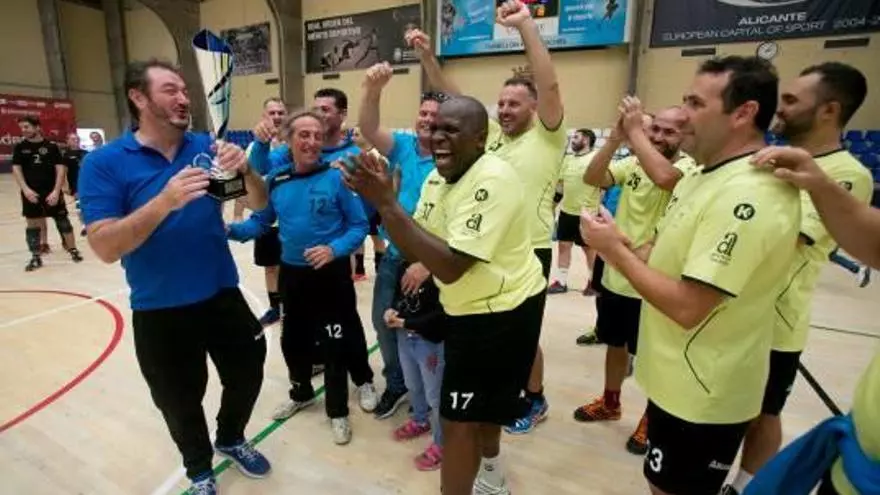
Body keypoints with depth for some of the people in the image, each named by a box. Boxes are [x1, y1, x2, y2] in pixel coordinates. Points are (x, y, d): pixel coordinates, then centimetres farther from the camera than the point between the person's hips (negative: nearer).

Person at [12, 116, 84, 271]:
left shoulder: (51, 146, -2)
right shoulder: (19, 147, 4)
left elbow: (60, 169, -5)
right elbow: (16, 169, 1)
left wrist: (56, 191, -13)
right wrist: (25, 189, -13)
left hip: (52, 191, -2)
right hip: (31, 193, 2)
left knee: (62, 220, 4)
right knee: (32, 224, 8)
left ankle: (73, 249, 18)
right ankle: (36, 257, 17)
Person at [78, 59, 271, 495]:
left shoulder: (206, 147, -2)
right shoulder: (103, 163, -10)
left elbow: (259, 204, -5)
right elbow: (105, 247, -19)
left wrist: (244, 169, -26)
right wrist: (166, 201, -32)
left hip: (224, 297, 3)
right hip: (160, 313, -2)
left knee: (247, 376, 19)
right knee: (181, 403, 17)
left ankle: (231, 439, 50)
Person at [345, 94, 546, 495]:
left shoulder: (492, 180, -27)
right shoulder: (437, 177, 1)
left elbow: (450, 267, -34)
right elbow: (413, 251, -2)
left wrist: (388, 203, -33)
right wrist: (380, 200, -17)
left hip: (504, 312, -9)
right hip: (469, 307, 9)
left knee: (460, 421, 1)